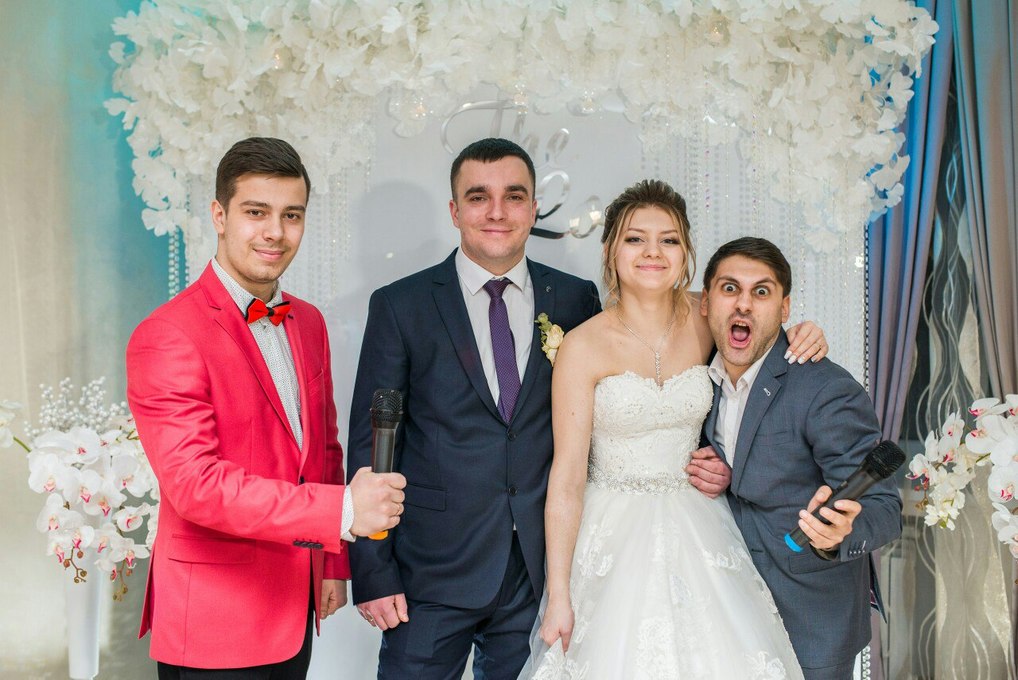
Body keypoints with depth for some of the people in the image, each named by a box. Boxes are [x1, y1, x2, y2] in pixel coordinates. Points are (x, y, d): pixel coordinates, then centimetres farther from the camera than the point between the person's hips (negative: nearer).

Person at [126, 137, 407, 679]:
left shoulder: (309, 323, 8)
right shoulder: (165, 338, -17)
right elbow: (195, 482, -25)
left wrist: (333, 564, 12)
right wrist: (343, 511, -30)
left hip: (296, 607, 7)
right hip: (213, 620, -7)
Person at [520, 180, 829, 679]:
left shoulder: (703, 320, -1)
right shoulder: (583, 347, -11)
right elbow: (567, 478, -11)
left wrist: (799, 336, -2)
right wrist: (558, 594, -13)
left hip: (698, 535, 3)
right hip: (615, 539, -3)